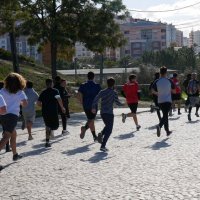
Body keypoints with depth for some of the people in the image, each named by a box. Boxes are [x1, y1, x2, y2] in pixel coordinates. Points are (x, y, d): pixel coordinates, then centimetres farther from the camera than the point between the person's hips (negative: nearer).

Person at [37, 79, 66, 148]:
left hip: (45, 112, 4)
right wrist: (62, 107, -9)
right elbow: (59, 99, -18)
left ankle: (47, 141, 12)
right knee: (55, 126, 8)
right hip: (53, 112, -4)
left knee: (48, 126, 18)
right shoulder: (55, 91, -2)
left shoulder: (43, 92, 10)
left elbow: (38, 103, 7)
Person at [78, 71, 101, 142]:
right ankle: (85, 128, -34)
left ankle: (95, 137, 19)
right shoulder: (97, 86, -2)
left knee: (90, 120, 16)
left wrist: (83, 104, 4)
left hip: (86, 106, 3)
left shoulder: (83, 85, 1)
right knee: (91, 120, -2)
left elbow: (79, 96, -7)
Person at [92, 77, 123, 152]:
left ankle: (101, 134, -3)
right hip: (109, 113, -6)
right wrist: (122, 104, 10)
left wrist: (94, 108, -4)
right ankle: (103, 146, -9)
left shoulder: (102, 92, 6)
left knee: (107, 126, 27)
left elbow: (96, 99, -4)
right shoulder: (113, 92, -7)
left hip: (102, 113, 6)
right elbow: (117, 102, -9)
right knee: (109, 130, 0)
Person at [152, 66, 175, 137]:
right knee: (165, 115, -8)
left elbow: (153, 91, -7)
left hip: (160, 101, 3)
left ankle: (167, 131, 23)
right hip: (168, 100, -3)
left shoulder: (157, 82, 0)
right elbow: (174, 91, 1)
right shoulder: (169, 81, -4)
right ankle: (159, 126, -35)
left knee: (165, 115, 16)